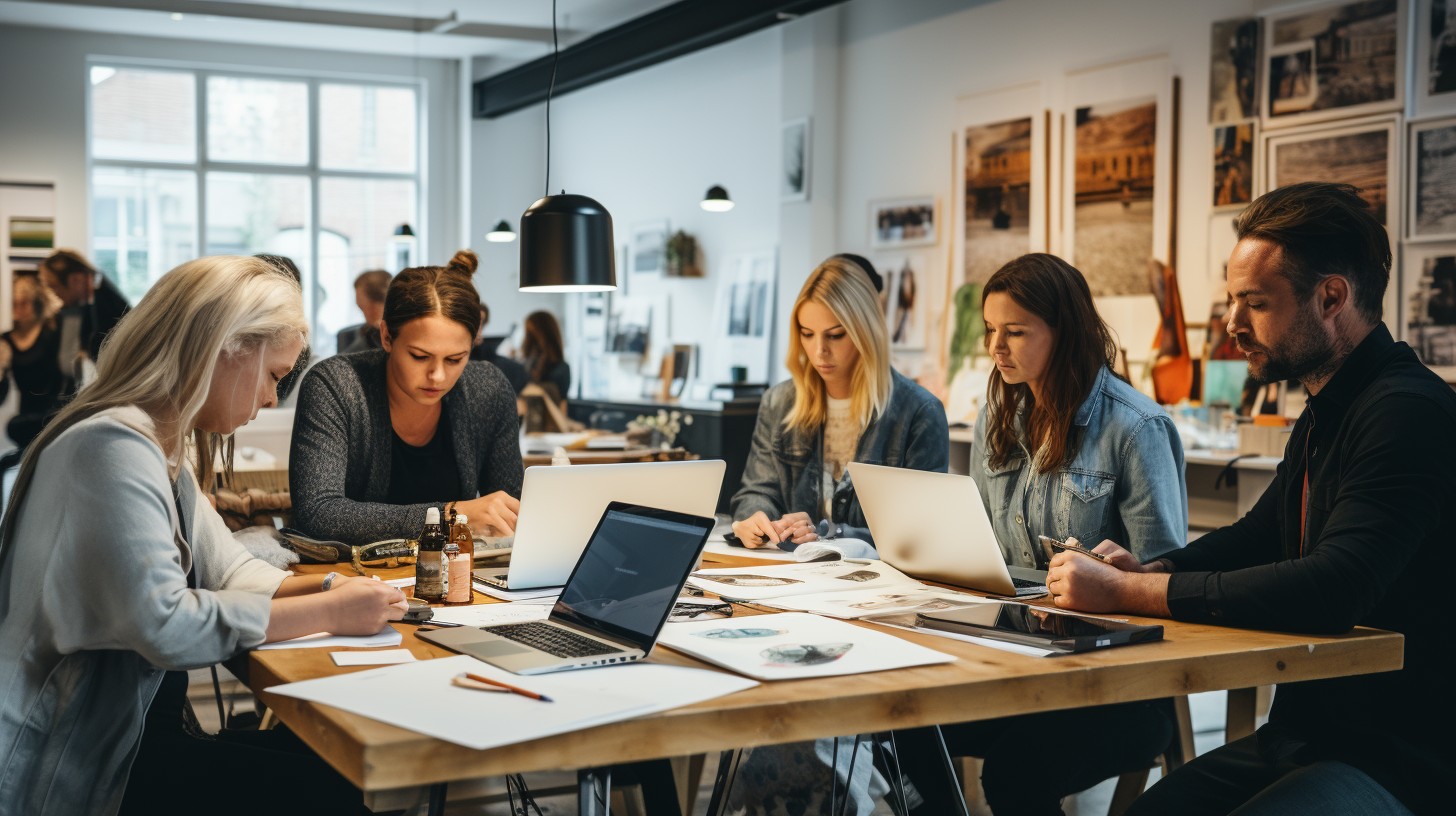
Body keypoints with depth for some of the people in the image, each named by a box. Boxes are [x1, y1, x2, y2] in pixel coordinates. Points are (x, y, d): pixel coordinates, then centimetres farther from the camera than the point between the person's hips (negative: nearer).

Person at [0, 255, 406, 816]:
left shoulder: (164, 449, 12)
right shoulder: (112, 446, -21)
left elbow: (228, 569, 17)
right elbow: (162, 625, -27)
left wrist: (329, 586, -1)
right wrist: (329, 612, -19)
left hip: (139, 725, 9)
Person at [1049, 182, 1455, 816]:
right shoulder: (1323, 415, 13)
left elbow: (1331, 589, -31)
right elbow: (1255, 536, 25)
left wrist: (1125, 592, -25)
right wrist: (1149, 571, 3)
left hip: (1399, 761, -9)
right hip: (1305, 730, 9)